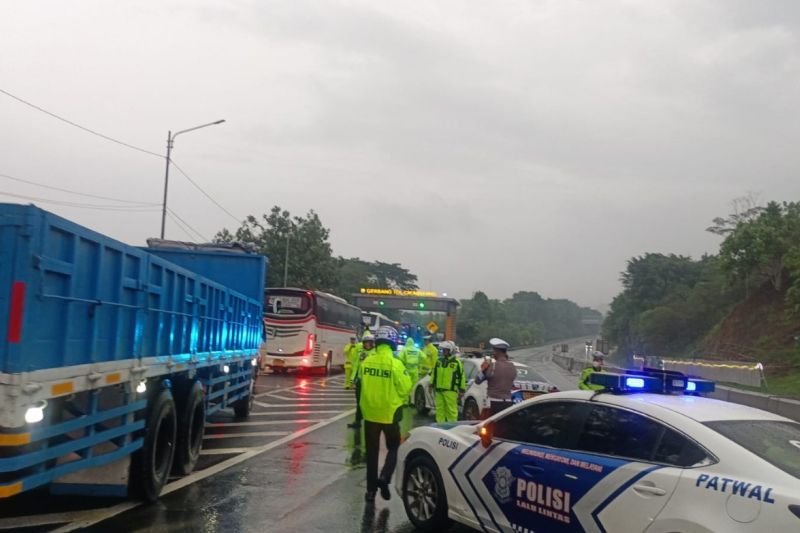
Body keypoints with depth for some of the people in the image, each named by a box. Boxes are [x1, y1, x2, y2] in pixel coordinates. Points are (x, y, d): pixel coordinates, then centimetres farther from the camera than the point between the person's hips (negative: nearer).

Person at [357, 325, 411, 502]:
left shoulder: (366, 362, -6)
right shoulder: (395, 363, -17)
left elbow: (362, 382, 7)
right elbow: (405, 388, -11)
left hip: (370, 412, 3)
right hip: (389, 412, -3)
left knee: (372, 451, 13)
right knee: (393, 448, 15)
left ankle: (371, 489, 16)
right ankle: (384, 477, -5)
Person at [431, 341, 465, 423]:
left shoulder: (457, 362, -2)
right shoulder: (439, 361, 14)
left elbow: (462, 377, -1)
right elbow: (434, 374, 23)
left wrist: (462, 391, -2)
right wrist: (432, 385, 20)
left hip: (451, 391, -5)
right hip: (439, 390, 5)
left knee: (451, 410, -5)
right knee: (439, 409, 9)